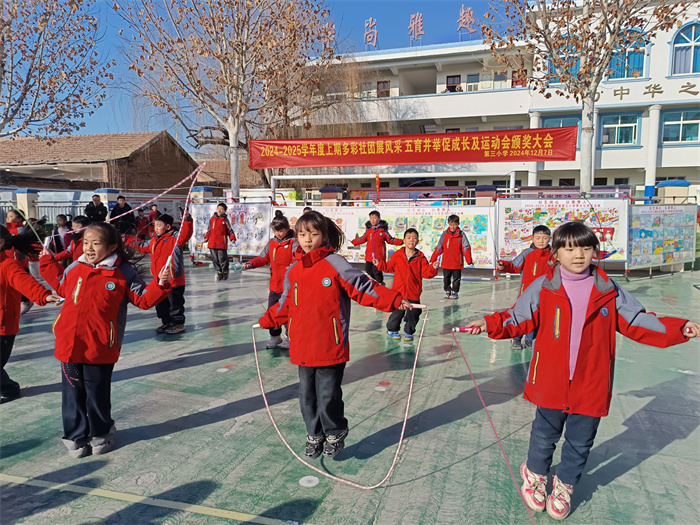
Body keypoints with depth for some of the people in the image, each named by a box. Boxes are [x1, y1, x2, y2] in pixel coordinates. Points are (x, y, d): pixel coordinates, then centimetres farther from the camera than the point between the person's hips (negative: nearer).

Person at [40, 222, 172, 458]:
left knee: (98, 394, 12)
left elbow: (144, 299, -4)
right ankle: (75, 436, 31)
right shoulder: (74, 269, 4)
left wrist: (160, 284, -18)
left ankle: (100, 434, 33)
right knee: (73, 394, 13)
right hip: (69, 344, 4)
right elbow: (62, 286, 26)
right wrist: (48, 262, 25)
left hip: (100, 348, -3)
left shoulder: (124, 273, -7)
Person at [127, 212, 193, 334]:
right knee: (161, 303, 17)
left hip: (173, 279, -8)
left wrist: (187, 220, -41)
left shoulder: (175, 237, -9)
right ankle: (166, 322, 30)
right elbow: (141, 246, 29)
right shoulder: (153, 241, 15)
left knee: (175, 303, 1)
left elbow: (185, 234, -27)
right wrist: (127, 239, 31)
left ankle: (178, 323, 14)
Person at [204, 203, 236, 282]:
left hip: (222, 244, -4)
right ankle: (219, 272, 20)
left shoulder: (225, 220, 2)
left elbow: (229, 230, 3)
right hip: (212, 243, 4)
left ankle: (225, 272, 14)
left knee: (222, 259, -2)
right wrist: (206, 237, 14)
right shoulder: (212, 219, 12)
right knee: (215, 259, 8)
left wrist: (232, 238, -9)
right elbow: (209, 230, 22)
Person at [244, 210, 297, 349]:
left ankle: (291, 337, 19)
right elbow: (263, 258, 14)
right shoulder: (271, 243, 10)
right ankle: (275, 337, 27)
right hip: (274, 284, 6)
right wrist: (251, 264, -2)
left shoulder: (293, 243, -8)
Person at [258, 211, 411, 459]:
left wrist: (395, 300, -13)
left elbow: (364, 288, -6)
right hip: (302, 348, 5)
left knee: (328, 396, 3)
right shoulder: (293, 270, 9)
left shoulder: (335, 264, -7)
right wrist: (267, 320, 29)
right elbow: (286, 304, 23)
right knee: (307, 395, 15)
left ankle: (335, 435, 30)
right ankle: (314, 436, 37)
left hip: (330, 348, -5)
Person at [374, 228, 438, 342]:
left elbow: (426, 273, -1)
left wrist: (433, 268, -18)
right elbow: (389, 267, 13)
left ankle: (408, 332, 27)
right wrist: (380, 264, 1)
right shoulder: (397, 255, 1)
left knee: (413, 314, 4)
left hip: (414, 293, 1)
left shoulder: (421, 258, 1)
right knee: (397, 312, 4)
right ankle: (392, 329, 29)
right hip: (398, 291, -1)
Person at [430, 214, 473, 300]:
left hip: (457, 262, -1)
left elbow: (466, 248, -3)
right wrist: (432, 259, 2)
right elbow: (439, 248, 4)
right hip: (446, 262, 2)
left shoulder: (461, 234, -2)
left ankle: (455, 292, 19)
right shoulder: (444, 234, 1)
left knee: (456, 278, 7)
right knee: (446, 278, 9)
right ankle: (447, 291, 23)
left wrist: (469, 260, -11)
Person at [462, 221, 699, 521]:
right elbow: (518, 319, -3)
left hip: (591, 387, 2)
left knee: (580, 443, 17)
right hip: (551, 382, -1)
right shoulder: (542, 288, -7)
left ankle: (564, 485, 44)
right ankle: (535, 474, 46)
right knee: (545, 435, 18)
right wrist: (489, 324, -17)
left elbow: (637, 322, 4)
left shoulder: (609, 291, -2)